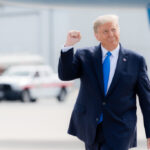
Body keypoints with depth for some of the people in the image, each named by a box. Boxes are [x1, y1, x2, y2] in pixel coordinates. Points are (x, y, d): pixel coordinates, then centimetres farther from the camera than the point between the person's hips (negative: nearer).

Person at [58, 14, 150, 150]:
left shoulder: (136, 61, 0)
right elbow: (65, 75, -11)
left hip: (119, 131, -3)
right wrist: (68, 46, -23)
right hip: (91, 128, 3)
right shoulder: (84, 56, 3)